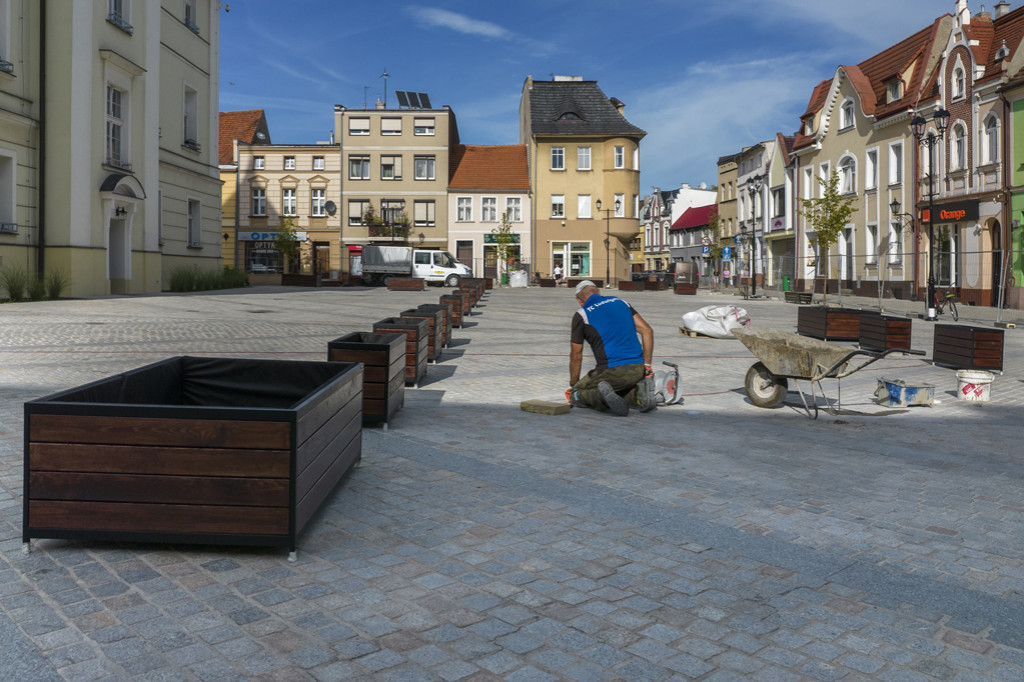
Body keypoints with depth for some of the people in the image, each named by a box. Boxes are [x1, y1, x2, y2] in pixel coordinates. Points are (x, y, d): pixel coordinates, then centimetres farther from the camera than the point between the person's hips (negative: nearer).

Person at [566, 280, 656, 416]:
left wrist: (573, 386, 20)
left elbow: (576, 355, 7)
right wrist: (647, 364, 15)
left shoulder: (581, 315, 3)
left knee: (576, 396, 13)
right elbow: (647, 330, 11)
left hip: (611, 372, -5)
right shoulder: (620, 302, 17)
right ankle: (638, 393, -3)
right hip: (638, 370, 5)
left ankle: (602, 396, -20)